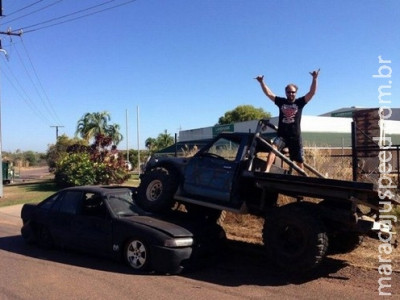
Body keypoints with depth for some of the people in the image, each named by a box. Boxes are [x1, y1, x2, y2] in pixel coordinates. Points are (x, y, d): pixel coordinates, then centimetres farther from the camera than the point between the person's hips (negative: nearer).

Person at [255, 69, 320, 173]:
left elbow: (312, 93, -5)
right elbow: (268, 93, 6)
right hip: (282, 135, 0)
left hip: (295, 137, 0)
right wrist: (261, 82, -5)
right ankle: (267, 170, -38)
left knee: (299, 161, 8)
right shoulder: (281, 101, 8)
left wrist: (314, 79, -17)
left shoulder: (300, 102, 4)